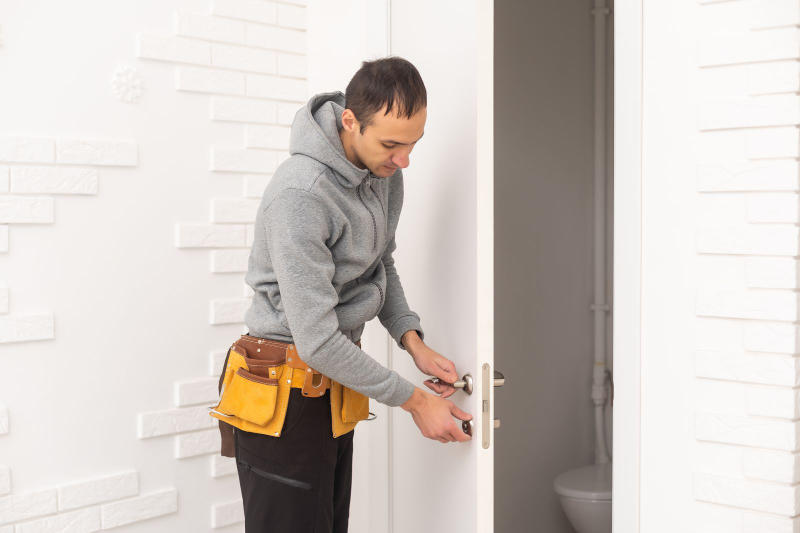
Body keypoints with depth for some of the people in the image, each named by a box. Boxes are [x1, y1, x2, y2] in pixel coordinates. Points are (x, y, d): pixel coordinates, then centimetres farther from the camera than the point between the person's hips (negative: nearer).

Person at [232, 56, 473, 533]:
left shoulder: (385, 171, 0)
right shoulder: (300, 193, -27)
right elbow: (316, 340, -26)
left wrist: (415, 343, 0)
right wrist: (414, 400, -18)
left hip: (335, 382, 8)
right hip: (287, 397, -8)